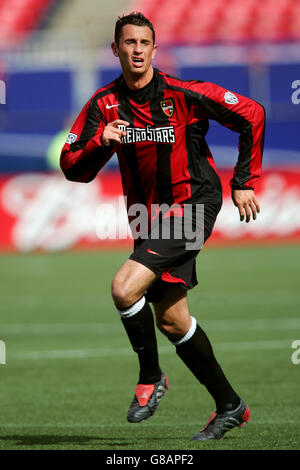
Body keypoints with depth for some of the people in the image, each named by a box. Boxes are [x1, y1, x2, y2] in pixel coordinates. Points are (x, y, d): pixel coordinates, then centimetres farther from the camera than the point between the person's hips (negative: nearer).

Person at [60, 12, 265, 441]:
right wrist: (101, 142, -22)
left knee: (125, 289, -23)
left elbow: (252, 116, -5)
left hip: (193, 207, -6)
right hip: (151, 219, 6)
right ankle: (229, 406, 24)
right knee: (171, 321, 9)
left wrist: (244, 183, -4)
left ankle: (151, 377, 1)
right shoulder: (104, 104, 0)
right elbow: (73, 168, -2)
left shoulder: (182, 94, -13)